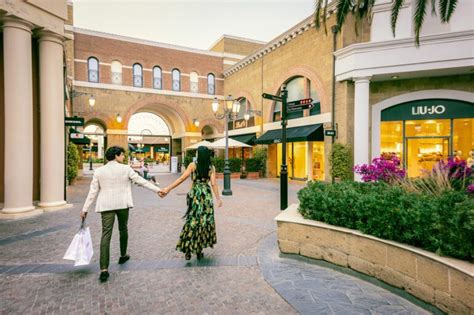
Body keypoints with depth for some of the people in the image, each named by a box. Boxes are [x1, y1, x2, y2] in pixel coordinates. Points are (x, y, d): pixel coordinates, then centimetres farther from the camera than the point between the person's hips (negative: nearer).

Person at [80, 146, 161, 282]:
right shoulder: (125, 169, -3)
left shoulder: (99, 171, 4)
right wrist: (157, 190, 4)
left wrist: (85, 209, 10)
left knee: (106, 234, -3)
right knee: (123, 229, 20)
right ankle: (123, 256, 37)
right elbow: (140, 181, -2)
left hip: (106, 205, 1)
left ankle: (104, 269, -9)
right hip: (122, 204, -1)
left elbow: (93, 191, 4)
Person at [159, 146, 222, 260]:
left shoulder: (193, 165, -5)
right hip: (207, 195, 1)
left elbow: (181, 179, -11)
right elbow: (213, 184, -9)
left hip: (195, 194, -1)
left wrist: (168, 189, -10)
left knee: (192, 221, 8)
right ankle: (199, 250, 16)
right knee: (204, 220, 10)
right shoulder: (211, 167, -2)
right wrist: (218, 198, -7)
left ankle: (188, 249, 4)